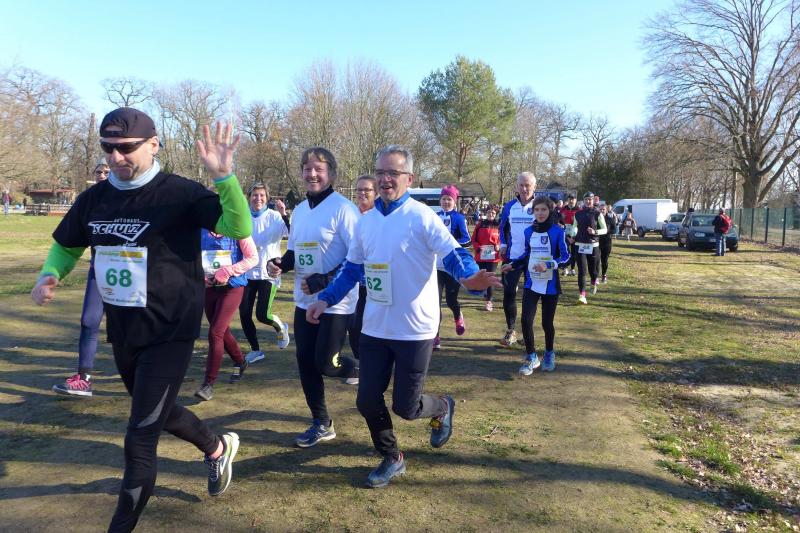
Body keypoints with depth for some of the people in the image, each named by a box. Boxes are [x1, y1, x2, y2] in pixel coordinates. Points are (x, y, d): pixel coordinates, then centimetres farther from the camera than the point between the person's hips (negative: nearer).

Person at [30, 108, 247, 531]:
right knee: (155, 412, 26)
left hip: (169, 334, -7)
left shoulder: (180, 193, -15)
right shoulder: (94, 199, 3)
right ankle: (217, 447, 52)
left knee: (139, 440, -3)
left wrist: (224, 176, -40)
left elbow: (239, 229, -26)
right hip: (121, 333, 8)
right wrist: (49, 275, -2)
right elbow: (67, 246, 18)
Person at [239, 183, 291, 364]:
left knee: (262, 315, -9)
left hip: (268, 273, -3)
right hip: (247, 273, 4)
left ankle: (280, 327, 26)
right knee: (244, 314, 4)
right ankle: (255, 350, 25)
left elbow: (291, 233, -24)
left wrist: (284, 214, -40)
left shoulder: (274, 217, -8)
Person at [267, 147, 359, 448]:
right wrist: (281, 264, -3)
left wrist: (324, 281, -24)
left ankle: (364, 373, 28)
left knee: (325, 364, -5)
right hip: (304, 301, 8)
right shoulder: (299, 211, 10)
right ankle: (321, 424, 26)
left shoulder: (343, 209, -14)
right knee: (305, 362, 10)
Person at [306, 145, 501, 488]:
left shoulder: (422, 217, -11)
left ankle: (442, 407, 39)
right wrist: (326, 299, 9)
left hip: (415, 331, -6)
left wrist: (470, 277, -41)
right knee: (367, 401, 8)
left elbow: (453, 254, -20)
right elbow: (352, 268, 17)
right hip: (375, 329, 6)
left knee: (405, 407, 4)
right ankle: (391, 459, 34)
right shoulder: (366, 221, 7)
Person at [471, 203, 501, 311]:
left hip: (493, 256, -2)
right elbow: (474, 239, 5)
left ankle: (489, 300, 3)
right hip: (480, 256, 3)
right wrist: (478, 247, -11)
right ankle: (486, 295, 34)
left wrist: (499, 246, -15)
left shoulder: (499, 225, -1)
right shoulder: (480, 225, 4)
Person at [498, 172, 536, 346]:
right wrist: (503, 245, 5)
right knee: (508, 293, 0)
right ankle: (511, 330, 14)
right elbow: (503, 227, 18)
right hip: (512, 257, 2)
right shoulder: (509, 206, 4)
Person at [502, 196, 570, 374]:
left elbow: (565, 256, -9)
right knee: (526, 320, -9)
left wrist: (548, 265, -23)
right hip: (531, 284, 3)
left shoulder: (557, 231, -8)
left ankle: (549, 355, 32)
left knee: (547, 322, 6)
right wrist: (512, 264, 4)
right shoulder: (528, 231, 4)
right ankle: (531, 357, 8)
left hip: (550, 285, -3)